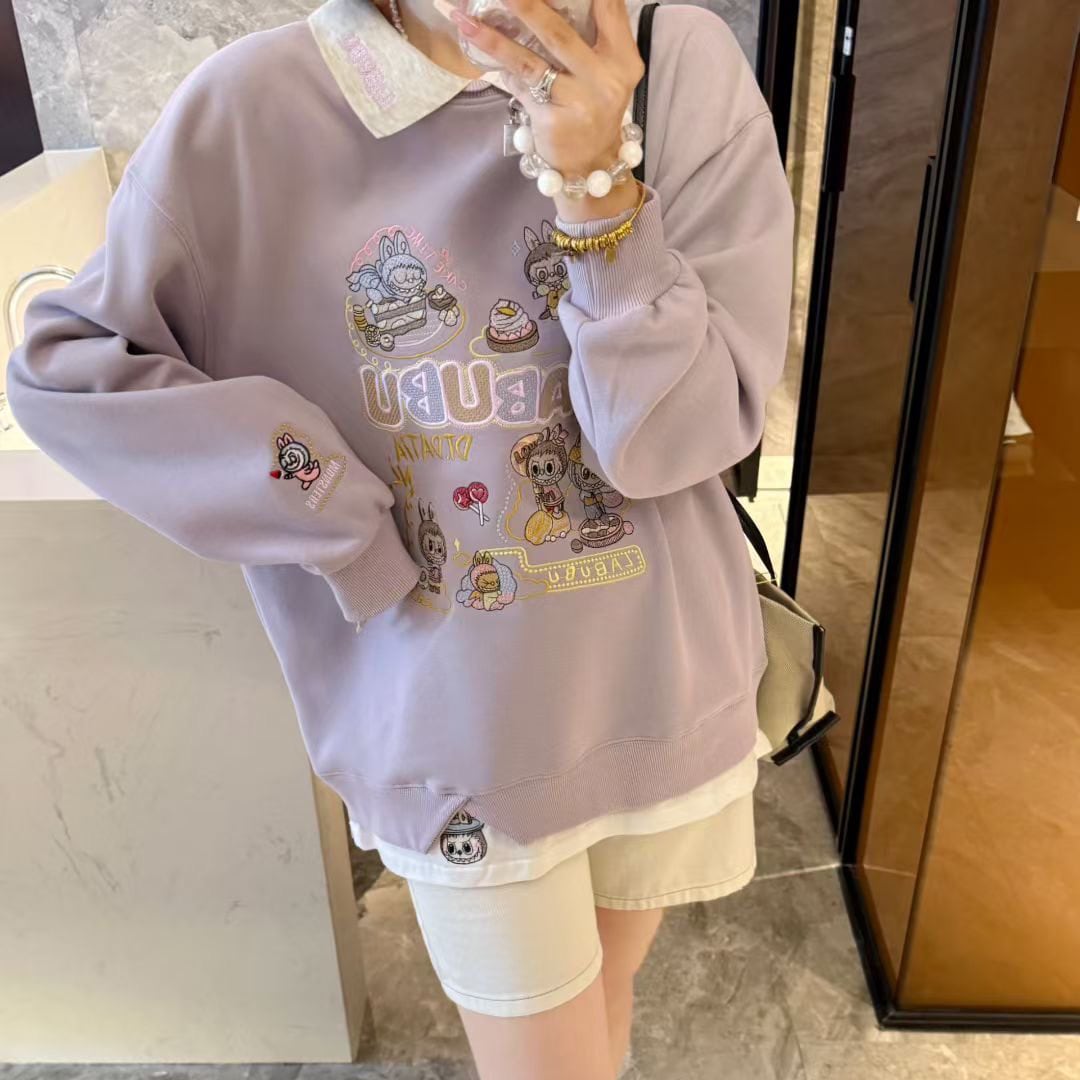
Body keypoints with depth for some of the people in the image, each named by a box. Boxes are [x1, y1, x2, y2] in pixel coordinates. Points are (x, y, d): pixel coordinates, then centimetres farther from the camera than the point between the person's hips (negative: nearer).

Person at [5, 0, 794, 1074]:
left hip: (665, 688, 3)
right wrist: (330, 511, -14)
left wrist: (599, 185, -29)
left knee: (604, 986, 29)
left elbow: (684, 434, -15)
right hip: (463, 729, -2)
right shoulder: (252, 112, -13)